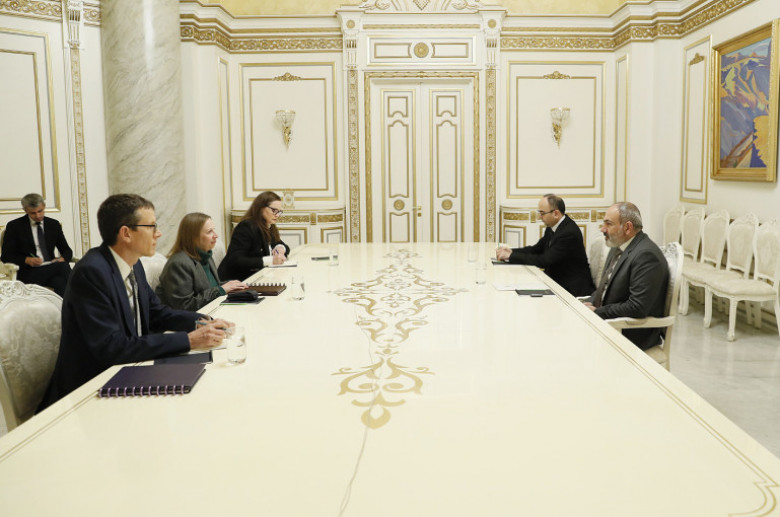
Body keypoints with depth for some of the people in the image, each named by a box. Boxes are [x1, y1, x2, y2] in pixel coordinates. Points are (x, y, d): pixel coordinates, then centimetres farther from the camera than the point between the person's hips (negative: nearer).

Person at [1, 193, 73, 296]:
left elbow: (67, 250, 18)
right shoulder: (15, 226, 5)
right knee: (63, 266, -33)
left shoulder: (54, 224, 15)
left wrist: (62, 259, -8)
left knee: (60, 281, -35)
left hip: (51, 269, 4)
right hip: (28, 273, -3)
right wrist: (27, 260, -18)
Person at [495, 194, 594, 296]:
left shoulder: (569, 232, -23)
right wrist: (511, 251, -5)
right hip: (555, 281, 8)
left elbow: (545, 261, -24)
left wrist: (511, 256, -21)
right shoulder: (551, 227, 4)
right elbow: (537, 249, 12)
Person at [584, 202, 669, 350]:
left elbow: (638, 307, -26)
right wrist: (589, 304, -1)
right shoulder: (618, 247, 10)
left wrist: (597, 312, -18)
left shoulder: (646, 255, -21)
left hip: (634, 335, -9)